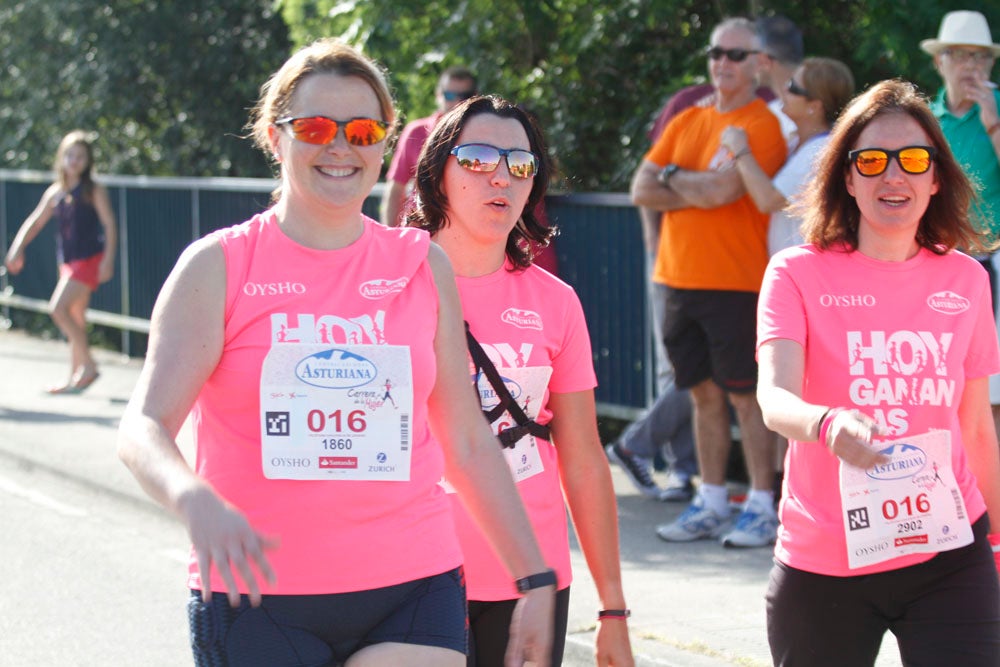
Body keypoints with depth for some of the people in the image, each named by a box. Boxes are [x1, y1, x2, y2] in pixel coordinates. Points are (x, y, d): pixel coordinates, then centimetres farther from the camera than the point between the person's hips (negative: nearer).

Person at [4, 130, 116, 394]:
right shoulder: (55, 192, 11)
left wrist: (108, 259, -17)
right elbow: (34, 223, 14)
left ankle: (88, 364, -11)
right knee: (75, 318, 10)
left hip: (90, 260, -7)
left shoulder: (94, 190, -5)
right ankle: (76, 376, 15)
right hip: (68, 261, 7)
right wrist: (18, 248, 0)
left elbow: (109, 224, -8)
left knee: (59, 308, -18)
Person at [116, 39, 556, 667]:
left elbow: (468, 442, 14)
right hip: (257, 593, -2)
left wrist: (536, 578, 12)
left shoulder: (424, 266, 10)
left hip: (412, 589, 2)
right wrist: (196, 500, -30)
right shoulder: (218, 266, 1)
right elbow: (144, 427, -9)